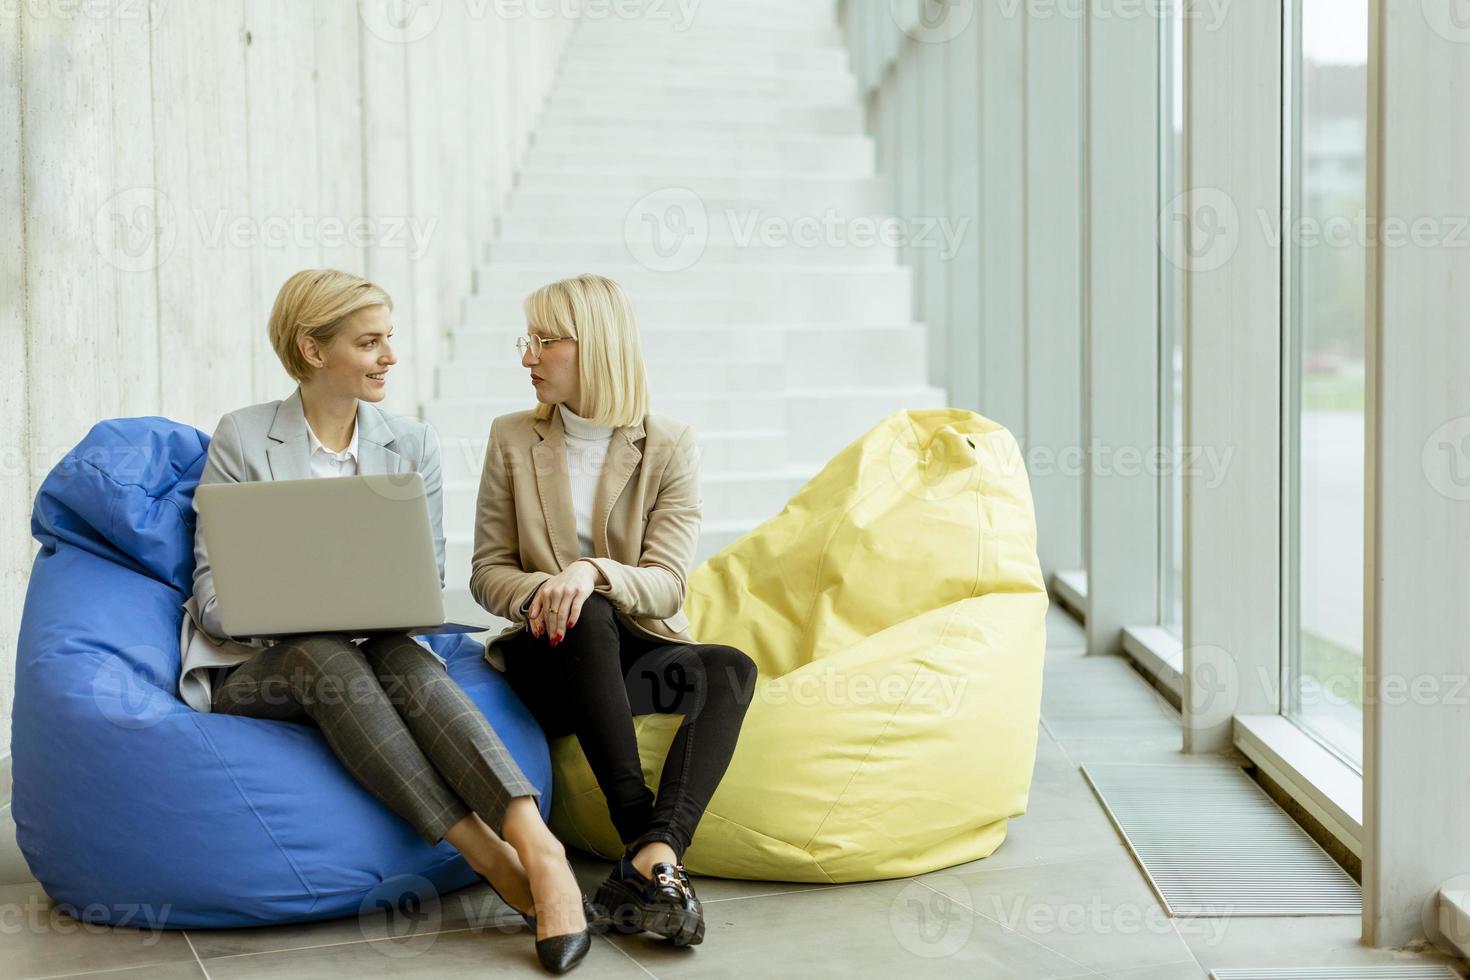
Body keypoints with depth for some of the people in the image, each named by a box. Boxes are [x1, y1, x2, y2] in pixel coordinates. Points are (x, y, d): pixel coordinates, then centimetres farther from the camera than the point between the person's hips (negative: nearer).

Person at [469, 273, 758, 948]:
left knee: (731, 668, -32)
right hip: (552, 657, 0)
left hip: (640, 651, 0)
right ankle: (645, 848, -41)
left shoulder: (669, 446, 1)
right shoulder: (511, 438, 7)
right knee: (589, 620, -36)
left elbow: (666, 582, -8)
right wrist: (539, 592, -19)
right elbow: (487, 571, 5)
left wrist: (592, 571, -29)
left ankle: (654, 856, -48)